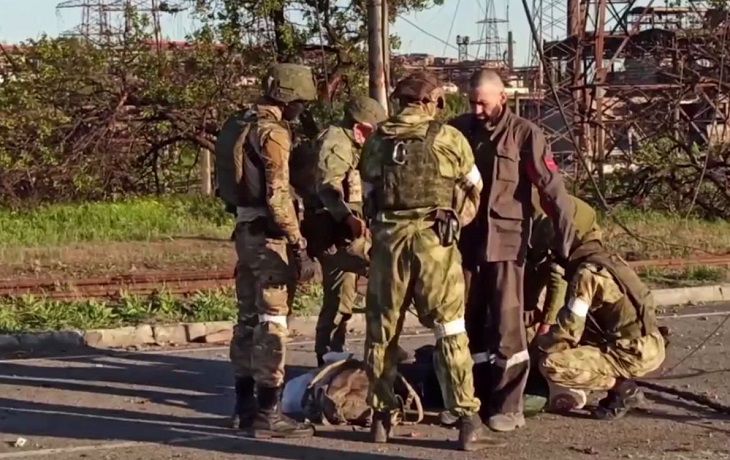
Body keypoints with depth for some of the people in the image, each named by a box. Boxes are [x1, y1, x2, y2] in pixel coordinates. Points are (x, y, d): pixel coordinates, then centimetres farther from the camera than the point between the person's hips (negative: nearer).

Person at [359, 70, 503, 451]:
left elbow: (369, 193, 11)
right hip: (435, 239, -2)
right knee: (450, 332, 1)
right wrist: (461, 218, 28)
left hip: (388, 238, 2)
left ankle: (382, 417, 19)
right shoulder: (448, 138, 1)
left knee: (382, 331, 13)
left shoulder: (376, 141, 7)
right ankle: (468, 421, -3)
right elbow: (475, 189, 13)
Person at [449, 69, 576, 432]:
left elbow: (550, 186, -8)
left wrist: (565, 233, -15)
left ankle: (507, 405, 1)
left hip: (506, 241, -4)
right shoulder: (457, 131, 6)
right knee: (466, 323, 10)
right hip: (463, 240, 4)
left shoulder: (524, 134, -4)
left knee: (507, 324, -5)